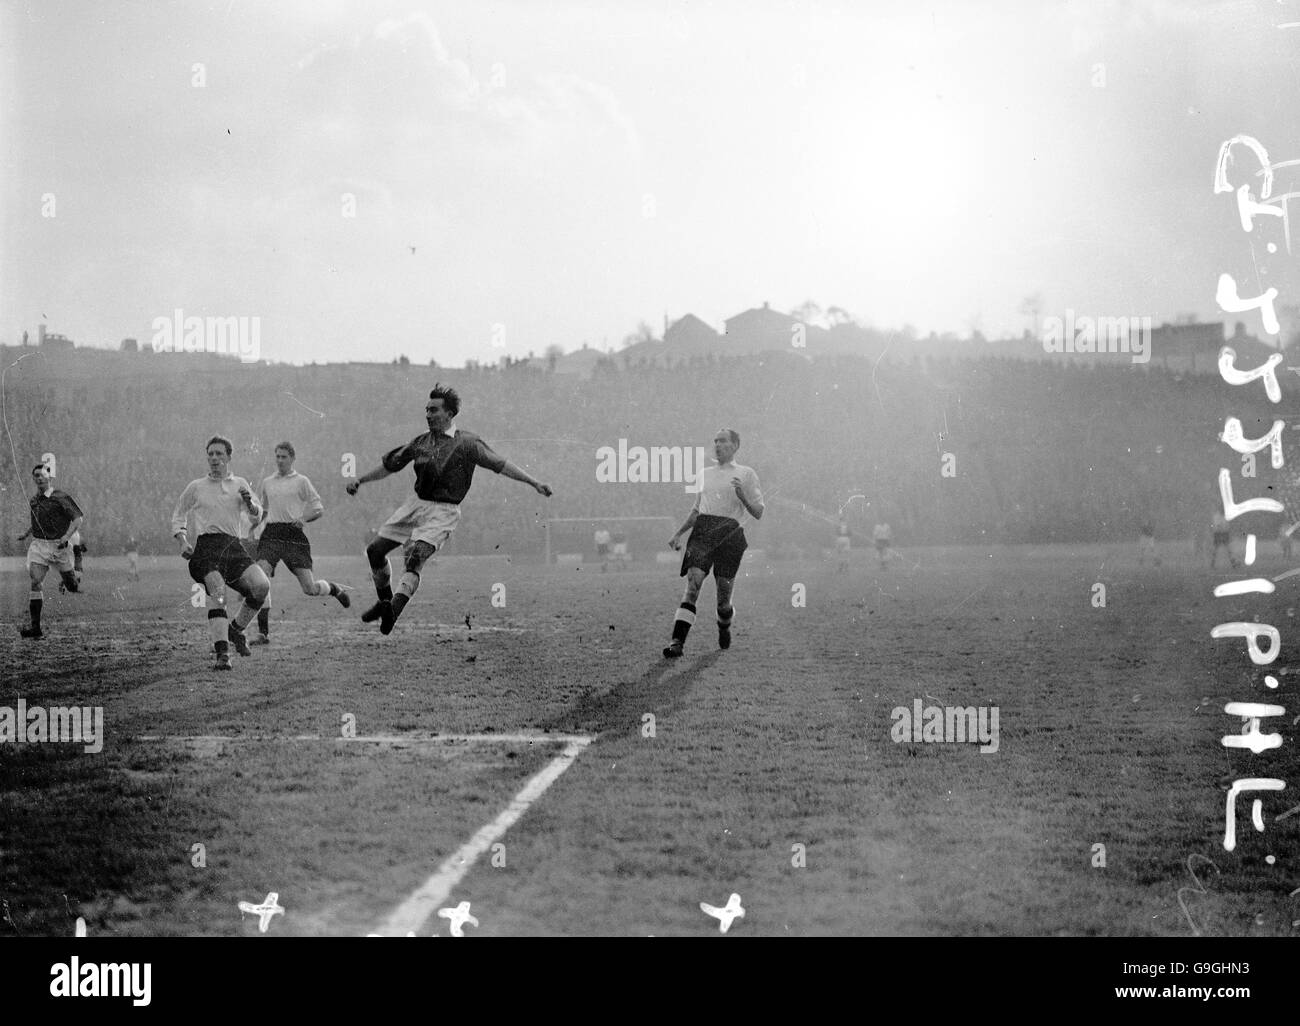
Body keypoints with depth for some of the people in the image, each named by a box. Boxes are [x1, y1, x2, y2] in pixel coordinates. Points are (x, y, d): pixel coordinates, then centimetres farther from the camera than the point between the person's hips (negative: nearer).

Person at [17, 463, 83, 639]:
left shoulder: (61, 497, -8)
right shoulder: (33, 500, 10)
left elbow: (78, 518, -10)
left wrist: (67, 536, -23)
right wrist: (27, 533, 21)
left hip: (59, 545, -3)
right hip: (38, 544, 3)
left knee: (72, 587, 6)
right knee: (36, 582, -15)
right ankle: (35, 627, -19)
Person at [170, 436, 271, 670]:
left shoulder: (239, 484, 18)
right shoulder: (196, 487, 13)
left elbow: (256, 517, 19)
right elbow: (178, 516, 22)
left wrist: (249, 503, -3)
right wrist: (183, 542, 5)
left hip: (234, 546, 2)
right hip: (207, 547, -2)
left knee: (262, 585, -20)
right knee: (217, 593, -25)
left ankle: (236, 629, 4)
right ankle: (222, 653, -31)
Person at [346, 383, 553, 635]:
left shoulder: (467, 442, -5)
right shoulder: (420, 442, 9)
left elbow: (500, 464, -7)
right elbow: (390, 465, 21)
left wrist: (534, 482, -13)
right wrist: (360, 481, 21)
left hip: (442, 512, -6)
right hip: (415, 504, 6)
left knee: (415, 557, -27)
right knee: (375, 550, 4)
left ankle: (394, 611, -39)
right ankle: (385, 602, 24)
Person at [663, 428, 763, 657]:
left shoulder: (746, 474, 9)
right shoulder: (705, 473, 23)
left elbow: (758, 514, 6)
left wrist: (743, 497, -11)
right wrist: (679, 533, 21)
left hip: (729, 533, -3)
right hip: (702, 531, 3)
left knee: (723, 599, -2)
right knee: (693, 583, -16)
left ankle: (725, 627, 31)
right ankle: (677, 641, -23)